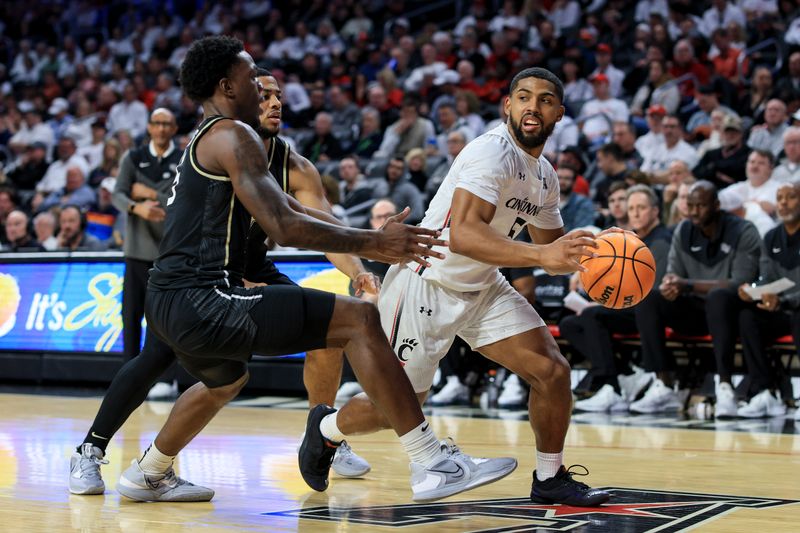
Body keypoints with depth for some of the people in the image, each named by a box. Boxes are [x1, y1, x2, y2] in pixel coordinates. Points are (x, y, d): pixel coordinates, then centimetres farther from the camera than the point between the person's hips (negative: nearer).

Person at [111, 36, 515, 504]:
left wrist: (376, 241, 19)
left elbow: (291, 210, 25)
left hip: (169, 306, 11)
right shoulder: (232, 135, -8)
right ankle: (433, 464, -21)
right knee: (358, 318, -14)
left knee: (227, 381, 41)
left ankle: (148, 476, 55)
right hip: (200, 301, -11)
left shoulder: (207, 142, 23)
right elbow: (284, 228, -17)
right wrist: (374, 244, -9)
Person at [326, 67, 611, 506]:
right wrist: (540, 255, -46)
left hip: (483, 288, 8)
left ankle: (550, 478, 9)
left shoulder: (544, 176, 5)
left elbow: (553, 247, 18)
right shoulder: (491, 152, -24)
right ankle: (324, 431, 31)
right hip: (426, 284, -8)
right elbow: (462, 235, -38)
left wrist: (589, 253, -5)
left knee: (552, 371, -8)